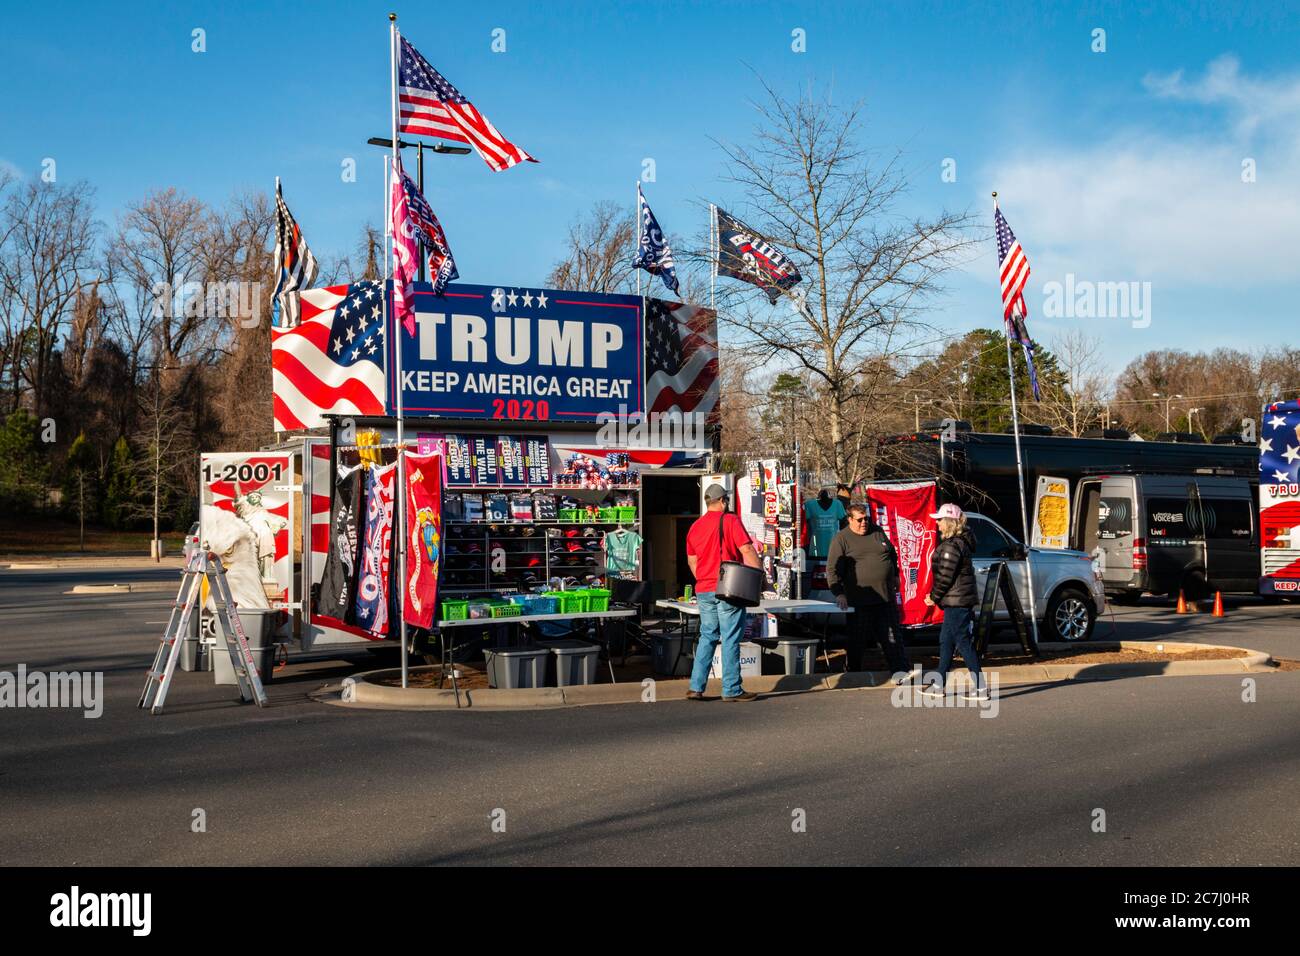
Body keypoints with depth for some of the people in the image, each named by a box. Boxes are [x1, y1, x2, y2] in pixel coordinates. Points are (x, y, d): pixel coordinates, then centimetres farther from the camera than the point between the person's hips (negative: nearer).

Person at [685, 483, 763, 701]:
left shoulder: (695, 526, 12)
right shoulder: (729, 520, -7)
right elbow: (747, 550, -13)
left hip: (703, 590, 6)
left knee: (707, 637, 13)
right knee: (731, 639, 0)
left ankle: (696, 687, 10)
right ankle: (731, 689, 2)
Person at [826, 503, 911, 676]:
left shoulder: (878, 532, 10)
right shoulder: (841, 540, -5)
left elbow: (892, 555, 25)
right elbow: (832, 570, -9)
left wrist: (895, 576, 23)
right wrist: (839, 593, -19)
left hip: (885, 597, 4)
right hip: (859, 600, -4)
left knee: (890, 635, 8)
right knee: (856, 640, 4)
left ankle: (900, 669, 11)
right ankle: (853, 673, 17)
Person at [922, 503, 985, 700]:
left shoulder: (951, 546, -19)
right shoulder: (960, 541, 13)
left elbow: (945, 576, -20)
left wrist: (934, 597, -8)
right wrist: (936, 596, 18)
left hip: (956, 602, -11)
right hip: (957, 602, 11)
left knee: (964, 643, -6)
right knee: (945, 641, 15)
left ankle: (980, 687, -2)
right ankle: (939, 685, 23)